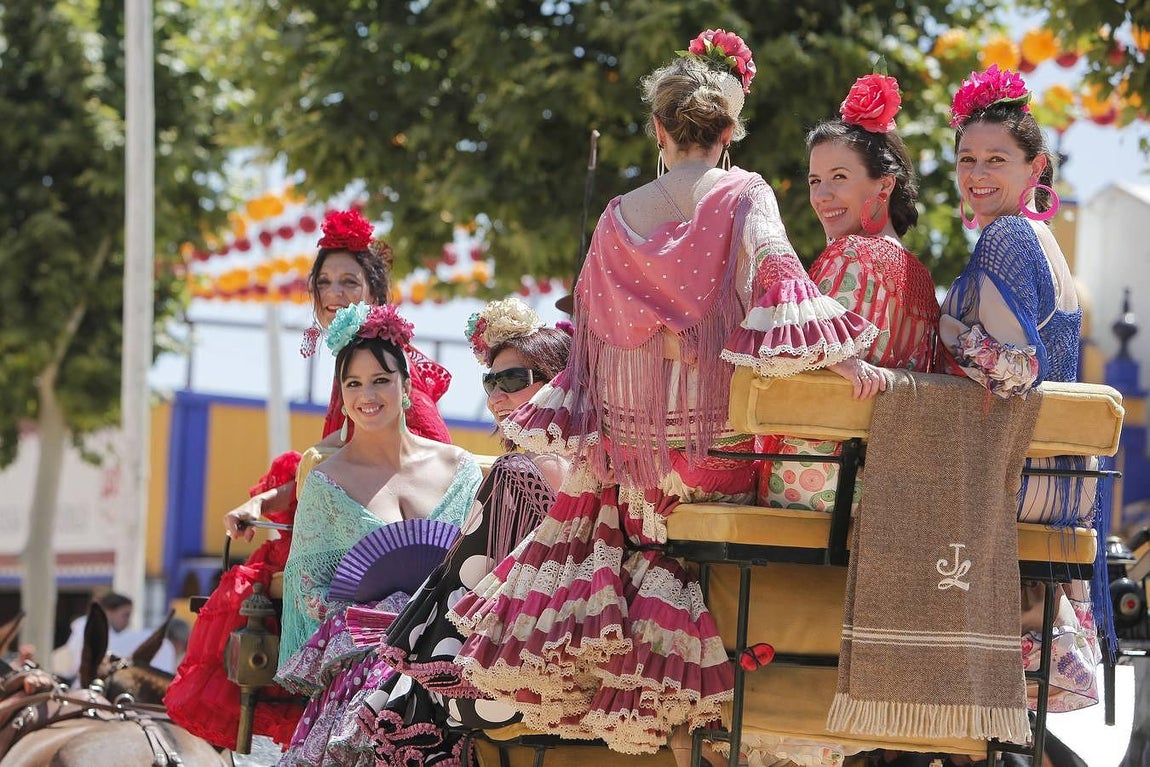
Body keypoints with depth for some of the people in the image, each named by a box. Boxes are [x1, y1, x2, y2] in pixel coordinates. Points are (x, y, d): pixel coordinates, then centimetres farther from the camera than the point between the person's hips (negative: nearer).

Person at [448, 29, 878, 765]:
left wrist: (572, 436, 15)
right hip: (715, 440, -3)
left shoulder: (620, 218, 7)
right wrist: (840, 358, -26)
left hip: (629, 440, 3)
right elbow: (773, 271, -21)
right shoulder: (743, 197, -2)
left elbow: (592, 337, 10)